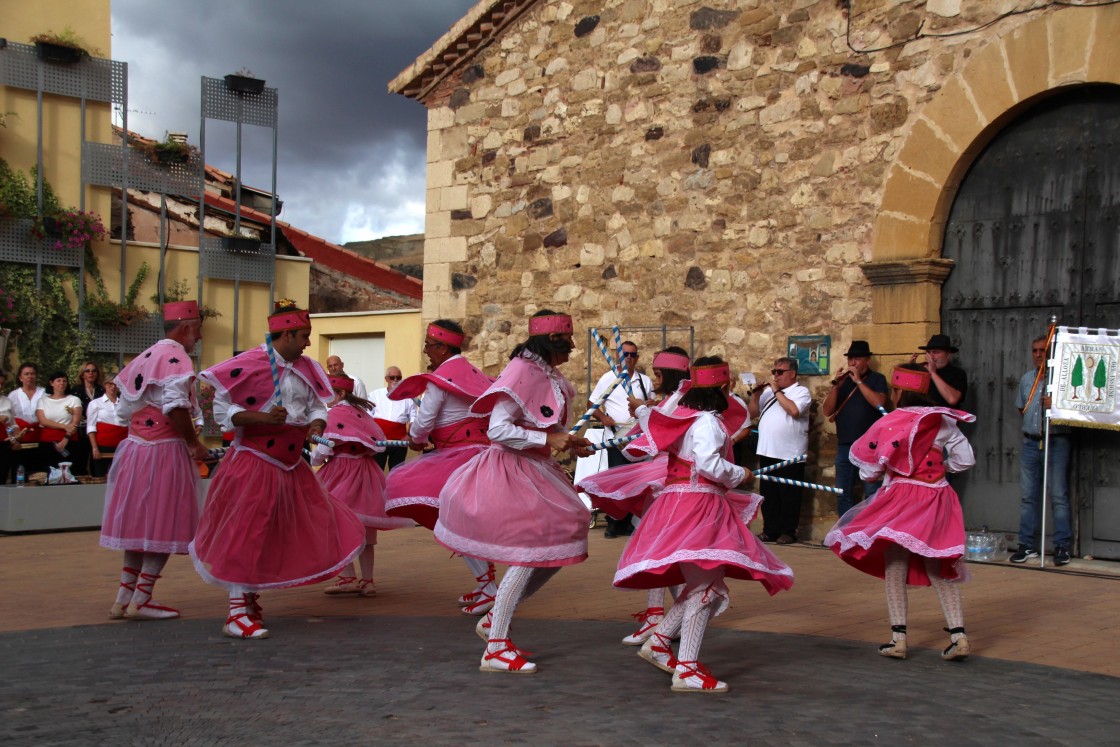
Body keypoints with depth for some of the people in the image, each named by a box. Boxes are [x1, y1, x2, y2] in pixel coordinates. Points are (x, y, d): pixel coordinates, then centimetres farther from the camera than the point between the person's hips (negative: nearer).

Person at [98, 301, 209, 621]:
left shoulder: (144, 358, 15)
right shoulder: (176, 358, -12)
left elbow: (125, 407, 16)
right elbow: (176, 407, -23)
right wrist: (194, 443, -14)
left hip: (135, 447, 9)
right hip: (164, 452, -9)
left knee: (140, 523, 15)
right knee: (164, 525, 0)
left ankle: (123, 598, 20)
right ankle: (141, 600, 1)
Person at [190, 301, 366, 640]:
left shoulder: (305, 369, 9)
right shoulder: (248, 365, -13)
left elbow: (316, 406, 15)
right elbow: (222, 410, -12)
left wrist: (317, 423, -9)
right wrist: (263, 418, -25)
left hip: (292, 466, 8)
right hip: (254, 463, -8)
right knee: (246, 533, -7)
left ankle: (250, 596, 25)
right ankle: (237, 612, 1)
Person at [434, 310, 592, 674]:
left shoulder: (550, 376, 11)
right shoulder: (521, 372, -17)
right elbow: (498, 429, -23)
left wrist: (569, 443, 4)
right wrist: (548, 440, -22)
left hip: (537, 470, 10)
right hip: (511, 470, -10)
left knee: (557, 549, 10)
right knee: (529, 555, -10)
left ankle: (495, 619, 22)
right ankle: (495, 649, 0)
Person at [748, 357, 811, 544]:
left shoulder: (801, 392, -1)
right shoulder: (768, 391, 16)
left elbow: (794, 410, -20)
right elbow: (753, 413, 16)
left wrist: (777, 391, -11)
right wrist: (755, 394, 1)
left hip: (790, 454, -6)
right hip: (767, 452, 6)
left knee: (789, 495, 2)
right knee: (768, 494, 10)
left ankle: (788, 531, 10)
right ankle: (770, 530, 18)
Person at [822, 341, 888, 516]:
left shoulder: (877, 379, 3)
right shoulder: (842, 381, 14)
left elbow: (879, 403, -16)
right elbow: (827, 411, 6)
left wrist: (858, 381, -15)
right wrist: (836, 386, -6)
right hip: (844, 445, 5)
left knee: (873, 494, -8)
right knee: (843, 494, 7)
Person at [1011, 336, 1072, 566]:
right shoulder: (1026, 379, 15)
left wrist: (1054, 406, -21)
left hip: (1056, 442, -6)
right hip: (1030, 442, 6)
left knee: (1058, 495, -4)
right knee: (1028, 496, 7)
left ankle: (1062, 546, 2)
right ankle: (1028, 545, 13)